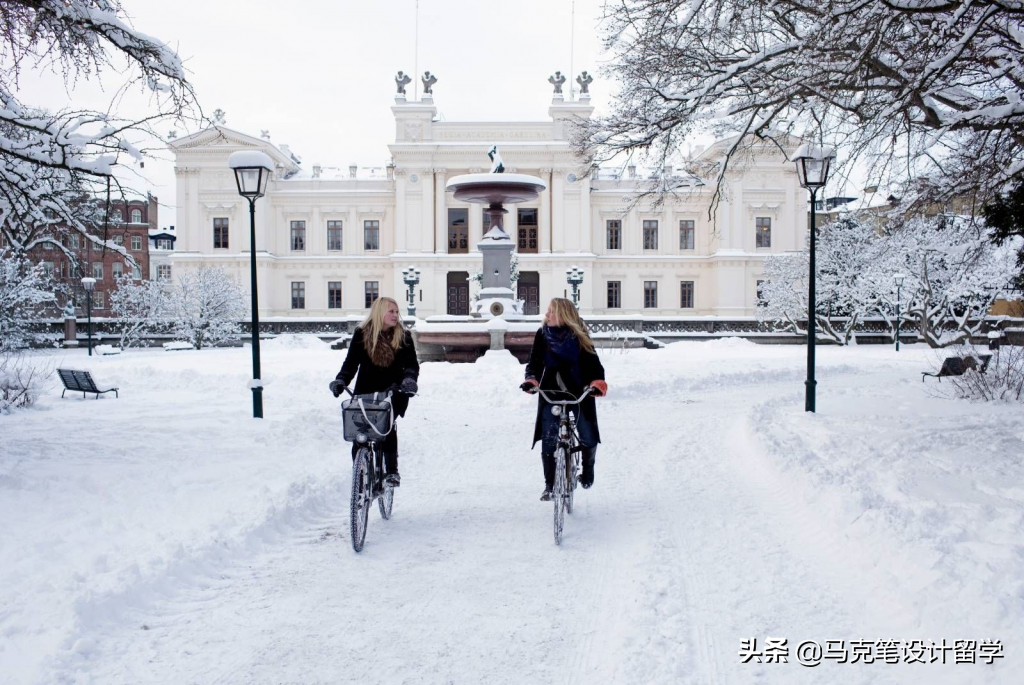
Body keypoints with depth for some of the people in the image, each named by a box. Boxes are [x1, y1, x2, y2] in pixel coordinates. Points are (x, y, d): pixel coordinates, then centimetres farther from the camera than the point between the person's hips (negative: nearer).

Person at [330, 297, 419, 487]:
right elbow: (351, 362, -1)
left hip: (392, 393, -1)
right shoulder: (362, 334, 1)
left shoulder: (403, 336, 2)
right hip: (365, 392, 1)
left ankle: (392, 471, -12)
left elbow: (411, 363, -5)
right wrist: (340, 380, -19)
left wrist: (409, 379, -28)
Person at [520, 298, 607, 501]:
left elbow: (593, 363, -8)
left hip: (579, 393, -1)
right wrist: (531, 380, -18)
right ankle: (549, 485, 6)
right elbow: (534, 363, 2)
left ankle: (588, 469, 29)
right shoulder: (542, 335, 1)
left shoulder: (579, 337, -4)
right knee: (548, 441, -7)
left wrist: (598, 383, -26)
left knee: (588, 438, -3)